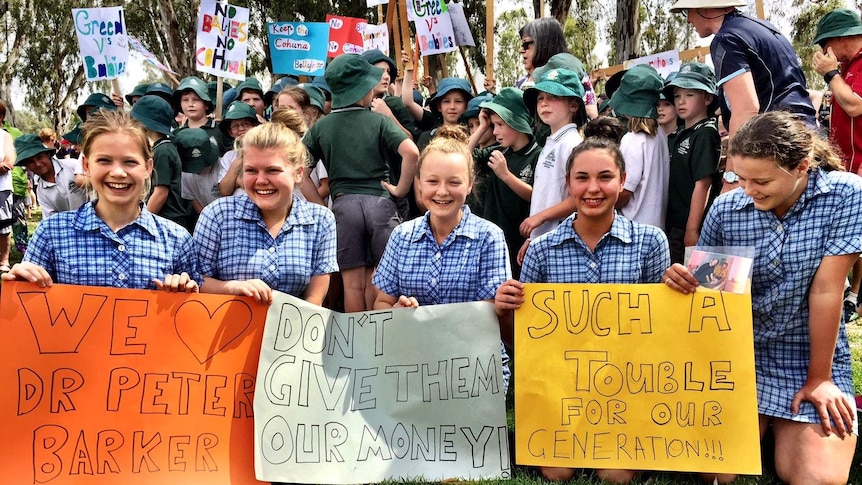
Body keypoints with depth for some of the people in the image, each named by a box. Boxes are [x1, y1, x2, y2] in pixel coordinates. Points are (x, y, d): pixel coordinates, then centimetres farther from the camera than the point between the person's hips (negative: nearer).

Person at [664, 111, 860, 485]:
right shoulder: (726, 208, -7)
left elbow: (826, 290, -15)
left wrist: (818, 378, -12)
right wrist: (680, 280, -19)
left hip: (814, 359, -1)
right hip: (739, 356, 2)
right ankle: (765, 428, 17)